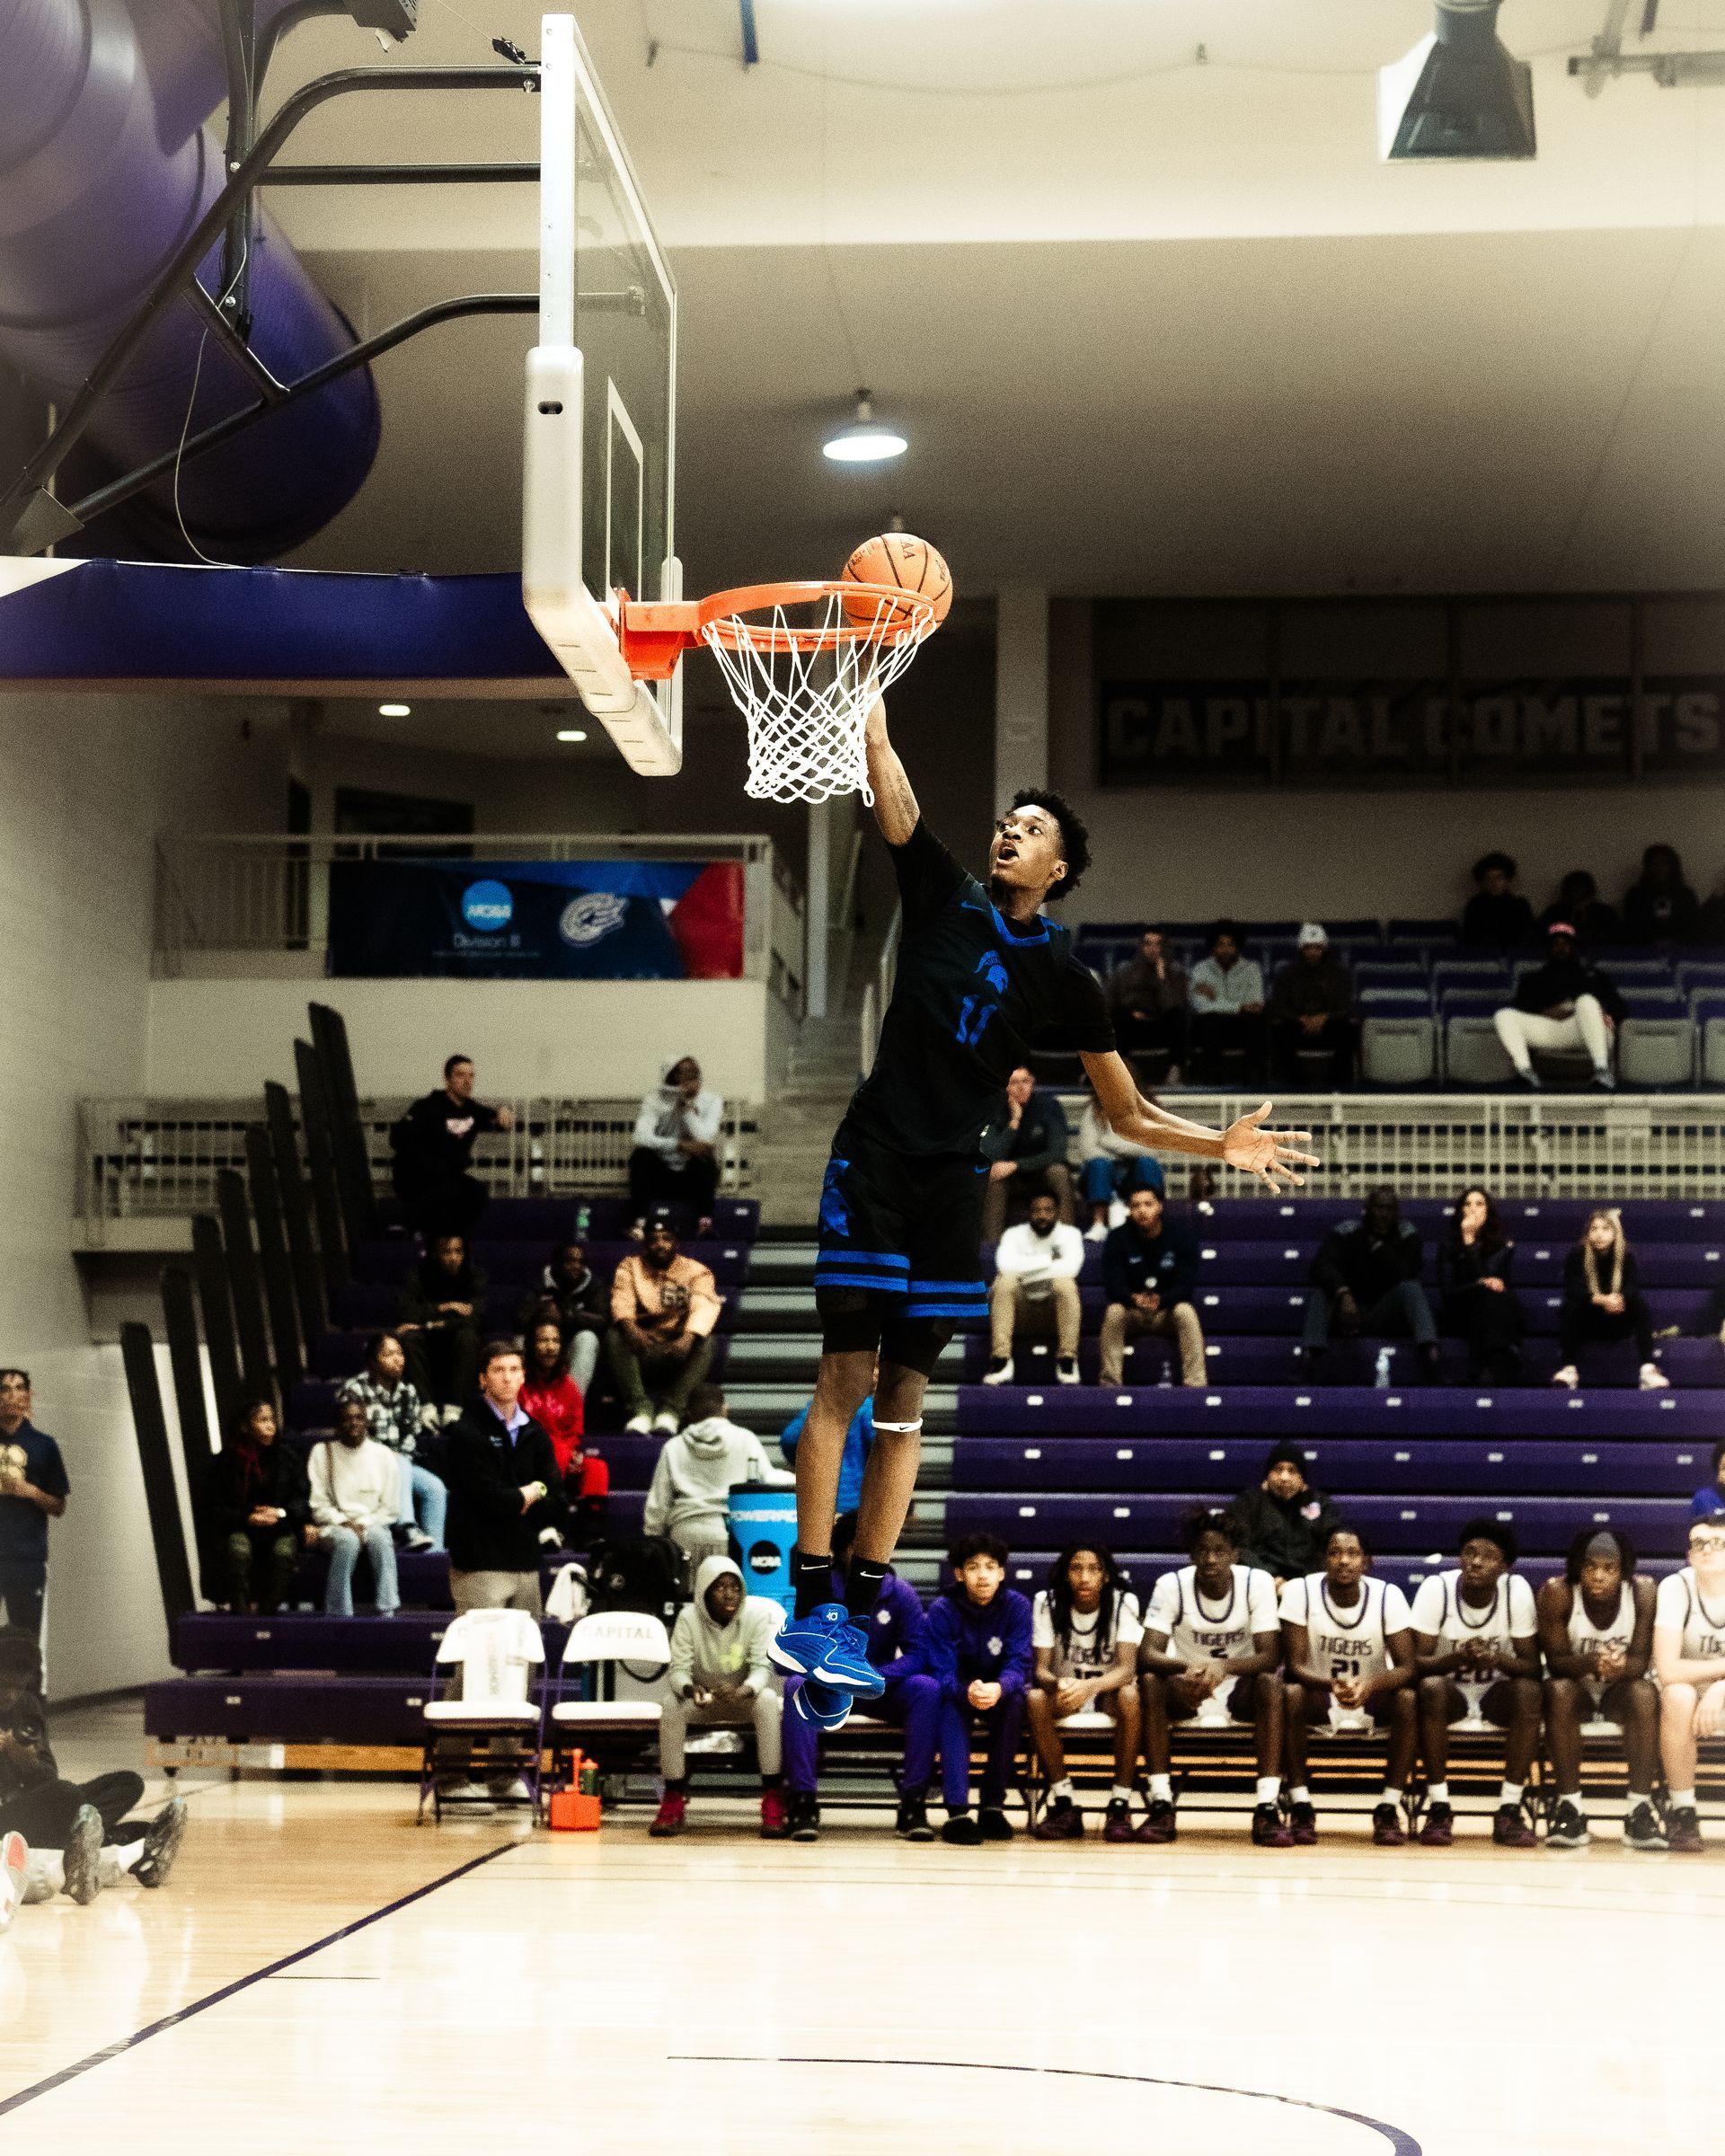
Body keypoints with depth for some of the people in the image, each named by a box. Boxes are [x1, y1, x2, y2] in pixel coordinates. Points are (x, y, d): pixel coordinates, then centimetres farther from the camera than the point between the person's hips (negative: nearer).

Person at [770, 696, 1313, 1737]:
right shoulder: (944, 896, 5)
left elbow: (1131, 1114, 9)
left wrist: (1223, 1144, -5)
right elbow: (888, 775, -2)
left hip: (952, 1184, 1)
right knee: (844, 1377, -7)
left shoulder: (1065, 976, 6)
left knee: (905, 1396, 4)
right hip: (873, 1161, -1)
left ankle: (859, 1617, 6)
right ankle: (816, 1603, -9)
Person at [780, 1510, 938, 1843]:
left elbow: (917, 1653, -11)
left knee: (927, 1688, -29)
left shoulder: (899, 1592, -5)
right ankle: (803, 1804, -34)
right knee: (797, 1686, -34)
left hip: (882, 1688, 1)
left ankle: (913, 1806, -29)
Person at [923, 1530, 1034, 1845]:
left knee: (1015, 1698, -33)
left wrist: (999, 1688, -45)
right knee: (952, 1704, -35)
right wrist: (967, 1691, -45)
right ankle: (957, 1810, -43)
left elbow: (1018, 1665, -20)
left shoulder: (1017, 1606, -12)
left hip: (999, 1692, 1)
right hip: (956, 1690, -1)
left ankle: (992, 1804, -24)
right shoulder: (943, 1609, -14)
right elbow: (942, 1672, -21)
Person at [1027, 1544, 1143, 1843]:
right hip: (1064, 1693, 1)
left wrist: (1091, 1686, -47)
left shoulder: (1124, 1602, -14)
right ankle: (1064, 1805, -23)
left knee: (1130, 1695, -36)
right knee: (1034, 1700, -33)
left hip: (1108, 1691, -1)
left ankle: (1120, 1804, -26)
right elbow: (1041, 1669, -16)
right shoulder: (1047, 1602, -10)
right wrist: (1059, 1684, -42)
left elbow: (1127, 1669, -24)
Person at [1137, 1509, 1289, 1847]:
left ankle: (1267, 1809, -34)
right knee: (1150, 1682, -30)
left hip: (1240, 1691, 0)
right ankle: (1161, 1805, -28)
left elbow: (1269, 1656, -20)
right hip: (1187, 1692, 0)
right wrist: (1188, 1667, -43)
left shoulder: (1258, 1582, -13)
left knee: (1270, 1684, -32)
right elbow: (1148, 1653, -21)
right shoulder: (1171, 1586, -12)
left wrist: (1224, 1666, -41)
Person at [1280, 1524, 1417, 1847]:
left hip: (1373, 1699, 1)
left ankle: (1389, 1808, -22)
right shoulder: (1300, 1591, -15)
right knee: (1290, 1696, -33)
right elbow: (1296, 1665, -19)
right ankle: (1301, 1806, -24)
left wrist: (1370, 1685, -41)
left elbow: (1407, 1667, -19)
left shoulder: (1388, 1595, -14)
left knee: (1409, 1699, -31)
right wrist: (1332, 1685, -42)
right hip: (1320, 1694, -1)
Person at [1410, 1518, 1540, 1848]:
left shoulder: (1517, 1590, -14)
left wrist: (1497, 1660, -34)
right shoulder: (1436, 1589, -17)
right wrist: (1459, 1658, -38)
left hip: (1498, 1691, 1)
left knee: (1529, 1691, -31)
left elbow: (1532, 1666, -12)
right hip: (1450, 1690, -1)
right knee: (1430, 1689, -35)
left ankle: (1509, 1810, -27)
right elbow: (1416, 1662, -18)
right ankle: (1439, 1808, -27)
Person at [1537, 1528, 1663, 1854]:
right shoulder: (1556, 1594, -19)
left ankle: (1639, 1808, -30)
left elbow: (1641, 1661, -16)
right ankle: (1570, 1807, -30)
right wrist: (1593, 1662, -41)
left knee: (1645, 1694, -31)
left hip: (1622, 1688, 1)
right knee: (1559, 1692, -33)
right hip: (1575, 1687, -1)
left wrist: (1621, 1666, -42)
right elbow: (1556, 1661, -19)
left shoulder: (1643, 1593, -17)